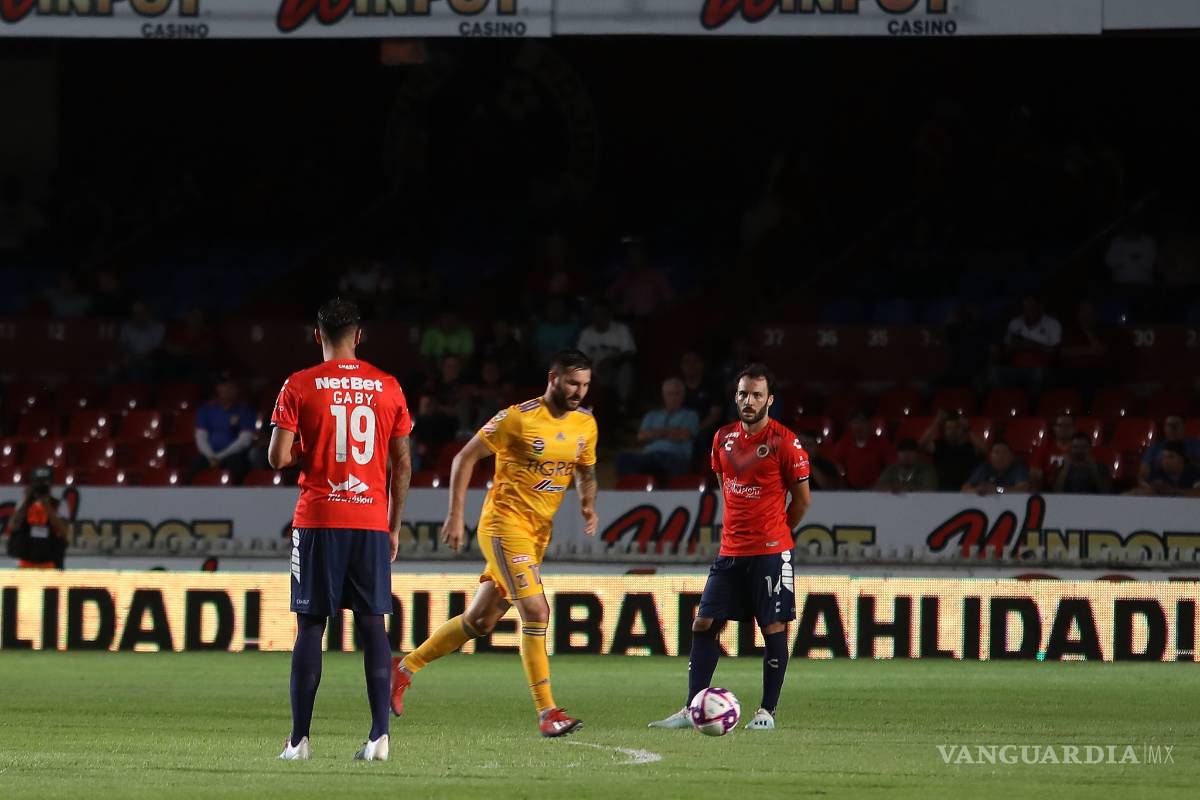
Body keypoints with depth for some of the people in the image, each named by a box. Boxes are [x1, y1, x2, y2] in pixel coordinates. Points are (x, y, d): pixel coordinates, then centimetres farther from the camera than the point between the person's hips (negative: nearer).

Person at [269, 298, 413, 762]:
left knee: (310, 627, 2)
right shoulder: (388, 388, 5)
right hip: (371, 522, 2)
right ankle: (379, 735, -5)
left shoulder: (299, 387, -3)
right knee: (372, 625, 3)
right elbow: (402, 466, 7)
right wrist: (394, 527, 15)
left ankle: (299, 738, 0)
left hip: (318, 522, -2)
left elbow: (278, 458, -7)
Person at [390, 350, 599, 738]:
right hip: (504, 525, -7)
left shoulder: (585, 425, 5)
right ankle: (547, 713, -15)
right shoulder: (518, 418, -14)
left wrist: (588, 504, -1)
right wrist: (456, 515, -11)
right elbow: (465, 458, -7)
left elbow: (586, 472, 21)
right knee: (536, 611, -19)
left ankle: (404, 669, 28)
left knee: (481, 620, 12)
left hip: (538, 533, 7)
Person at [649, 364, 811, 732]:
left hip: (771, 552, -6)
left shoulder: (784, 442, -9)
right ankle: (692, 709, 4)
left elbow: (802, 498, -1)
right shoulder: (723, 438, 8)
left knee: (773, 628, -2)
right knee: (704, 624, 1)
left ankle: (767, 712, 6)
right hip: (730, 551, 6)